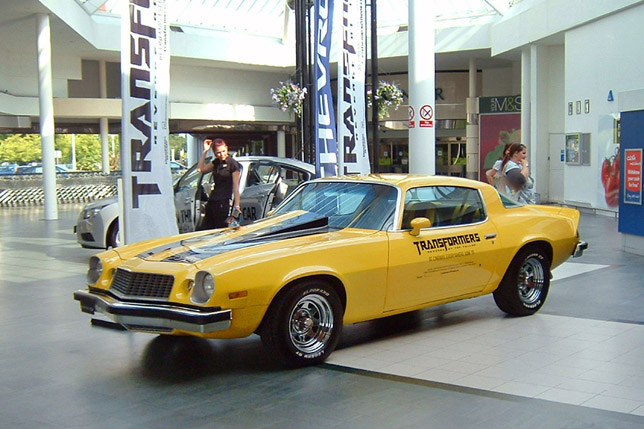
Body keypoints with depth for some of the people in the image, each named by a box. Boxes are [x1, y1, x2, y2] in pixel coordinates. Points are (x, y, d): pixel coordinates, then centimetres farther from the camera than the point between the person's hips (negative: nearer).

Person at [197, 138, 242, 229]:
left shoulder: (233, 164, -8)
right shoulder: (216, 162, 14)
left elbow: (236, 187, -11)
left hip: (224, 203, -8)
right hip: (212, 202, 8)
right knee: (203, 230, 6)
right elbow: (200, 169, 20)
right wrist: (205, 151, 12)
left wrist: (237, 206, -18)